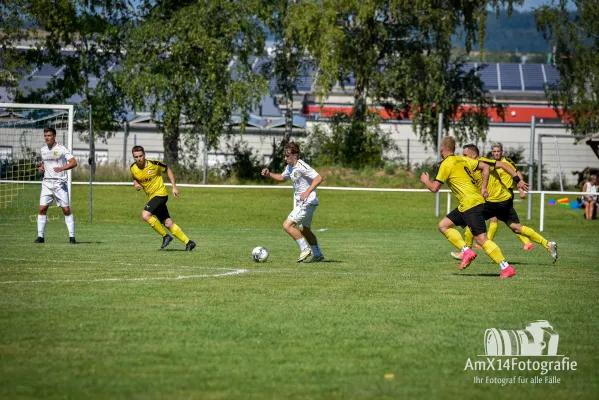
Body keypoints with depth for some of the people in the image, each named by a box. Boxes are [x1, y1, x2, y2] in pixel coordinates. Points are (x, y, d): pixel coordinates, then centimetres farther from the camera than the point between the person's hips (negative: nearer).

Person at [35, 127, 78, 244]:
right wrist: (41, 168, 5)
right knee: (42, 209, -5)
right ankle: (40, 236, 0)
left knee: (66, 210, -5)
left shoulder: (61, 149, -6)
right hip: (47, 182, 4)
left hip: (60, 183, -4)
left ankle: (72, 237, 2)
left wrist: (62, 168, -27)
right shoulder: (43, 149, 11)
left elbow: (74, 162, -12)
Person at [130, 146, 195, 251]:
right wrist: (136, 185, -5)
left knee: (145, 215, -23)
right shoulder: (133, 168, -1)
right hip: (152, 197, 6)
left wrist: (174, 187, -2)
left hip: (160, 194, -6)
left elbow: (167, 170, 2)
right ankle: (188, 242, 10)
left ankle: (165, 236, -10)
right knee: (168, 223, 4)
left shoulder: (154, 164, -15)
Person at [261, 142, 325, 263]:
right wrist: (269, 175, 13)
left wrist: (307, 192, -37)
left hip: (307, 202, -10)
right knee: (304, 230, 21)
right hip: (300, 203, 10)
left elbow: (318, 178, -29)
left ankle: (304, 249, -6)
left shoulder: (302, 167, -21)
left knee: (287, 225, -15)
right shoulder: (290, 167, 8)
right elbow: (282, 177, 29)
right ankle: (318, 255, 31)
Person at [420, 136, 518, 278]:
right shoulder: (463, 160, 16)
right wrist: (483, 188, 16)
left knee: (481, 239, -12)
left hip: (471, 204, -9)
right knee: (443, 225, 14)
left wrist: (426, 180, 14)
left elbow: (434, 188, -8)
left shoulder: (446, 164, -8)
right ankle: (466, 251, 4)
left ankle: (506, 268, -17)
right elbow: (485, 167, 18)